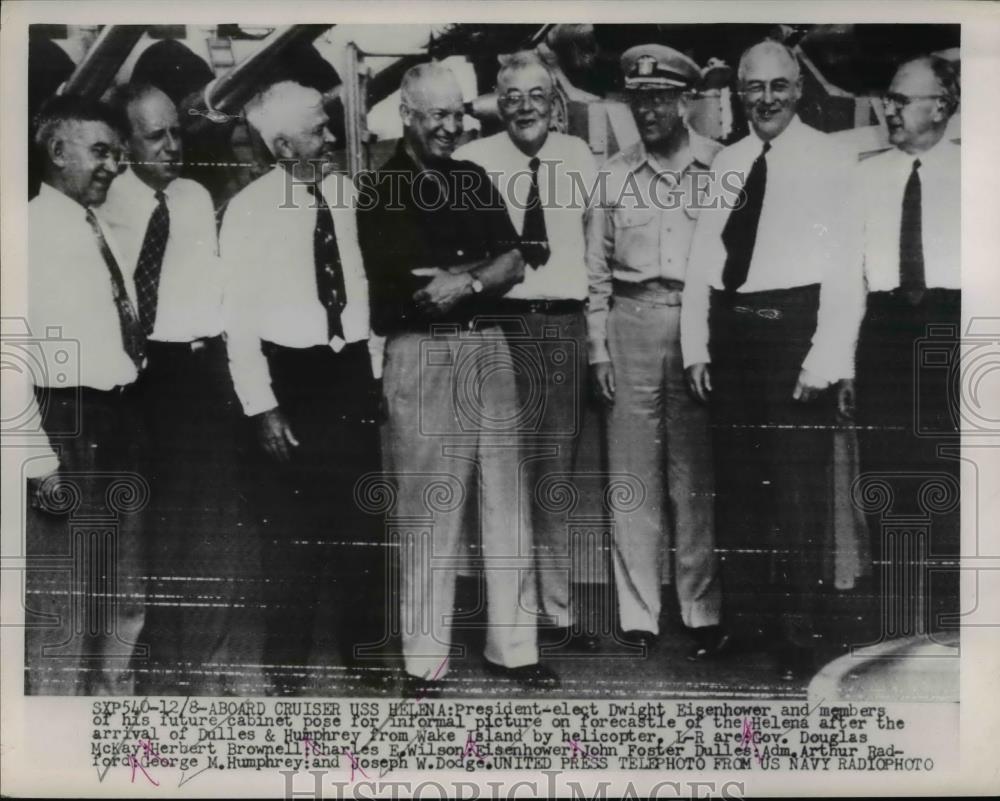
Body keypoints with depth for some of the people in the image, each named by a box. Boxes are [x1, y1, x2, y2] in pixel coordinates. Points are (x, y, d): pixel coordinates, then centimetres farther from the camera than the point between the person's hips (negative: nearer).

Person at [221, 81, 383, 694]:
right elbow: (239, 316, -10)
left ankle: (363, 644, 32)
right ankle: (288, 660, 22)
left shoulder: (345, 193, 2)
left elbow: (361, 280, 8)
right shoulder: (250, 210, -10)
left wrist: (373, 366, 5)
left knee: (363, 512, 14)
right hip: (292, 372, -4)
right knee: (293, 521, 5)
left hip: (352, 368, 4)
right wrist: (261, 406, -13)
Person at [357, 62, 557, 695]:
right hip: (423, 353, -5)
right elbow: (417, 290, -10)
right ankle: (425, 661, 9)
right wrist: (486, 265, -1)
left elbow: (515, 266, 9)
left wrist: (463, 281, -9)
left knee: (507, 503, 7)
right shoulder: (383, 195, -3)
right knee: (428, 511, -1)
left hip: (488, 345, 6)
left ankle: (513, 646, 17)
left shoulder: (474, 181, 14)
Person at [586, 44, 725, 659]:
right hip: (632, 325, 2)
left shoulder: (721, 168, 3)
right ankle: (638, 615, 10)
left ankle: (703, 613, 9)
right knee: (634, 476, 3)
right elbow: (598, 268, 12)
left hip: (701, 325, -2)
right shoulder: (616, 174, 10)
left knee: (697, 477, 0)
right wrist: (598, 348, 6)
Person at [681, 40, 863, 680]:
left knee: (797, 490, -2)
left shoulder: (831, 160, -4)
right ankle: (740, 622, 30)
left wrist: (825, 360, -15)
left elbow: (846, 264, -9)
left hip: (793, 324, -6)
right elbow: (702, 256, 13)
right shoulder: (727, 163, 12)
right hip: (731, 328, 6)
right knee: (735, 484, 14)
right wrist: (696, 345, 7)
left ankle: (796, 645, 11)